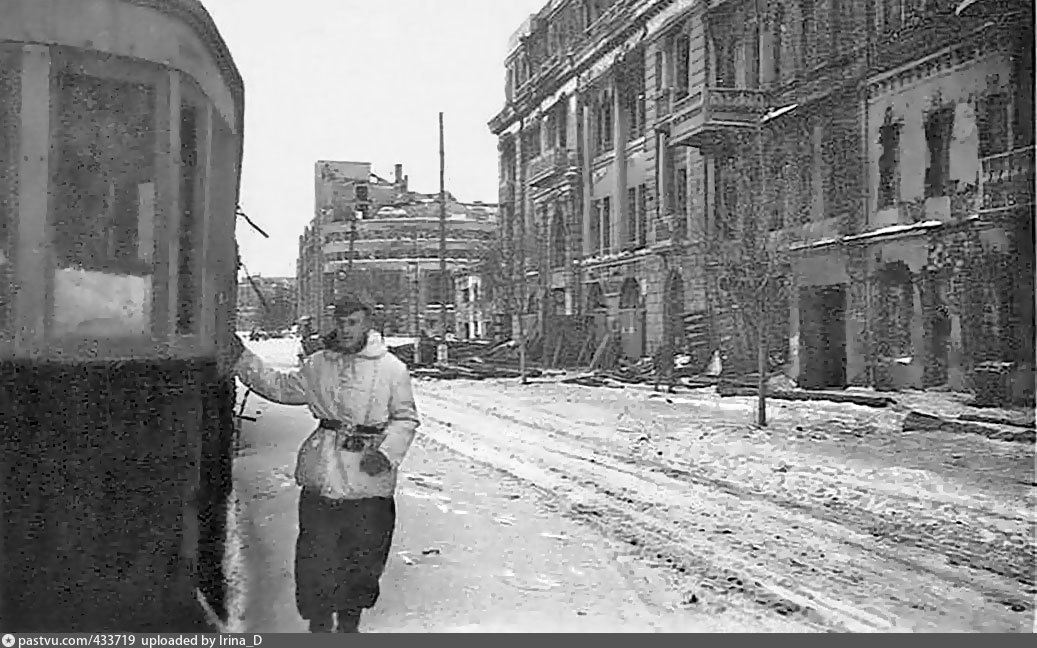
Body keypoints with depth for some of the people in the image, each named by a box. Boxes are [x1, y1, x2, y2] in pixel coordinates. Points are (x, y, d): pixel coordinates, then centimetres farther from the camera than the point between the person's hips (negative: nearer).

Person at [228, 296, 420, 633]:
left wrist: (386, 453, -14)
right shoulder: (317, 365, 5)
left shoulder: (391, 368, -4)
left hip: (370, 482, -2)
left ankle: (349, 622, 31)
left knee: (364, 558, 10)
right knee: (316, 556, 5)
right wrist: (243, 357, 11)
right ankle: (319, 624, 23)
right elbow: (279, 386, 17)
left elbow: (406, 418, 0)